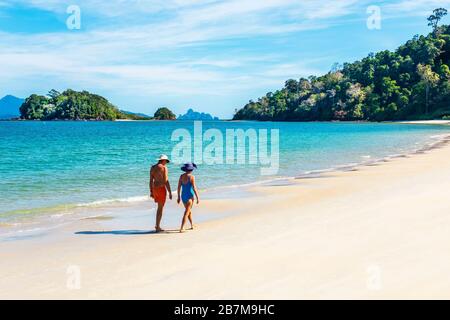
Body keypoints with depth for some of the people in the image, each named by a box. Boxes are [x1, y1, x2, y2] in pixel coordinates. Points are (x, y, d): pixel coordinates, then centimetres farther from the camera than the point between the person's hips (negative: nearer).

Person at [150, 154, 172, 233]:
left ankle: (157, 225, 19)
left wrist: (151, 192, 16)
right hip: (162, 189, -7)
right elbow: (166, 181, -16)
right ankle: (158, 227, 1)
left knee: (160, 207, 21)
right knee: (160, 208, 0)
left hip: (155, 189, 7)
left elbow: (151, 181, 10)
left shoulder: (152, 168, 8)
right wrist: (170, 192, -11)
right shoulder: (164, 168, -12)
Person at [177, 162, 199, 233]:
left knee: (189, 210, 24)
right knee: (186, 213, -5)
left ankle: (192, 225, 38)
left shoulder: (181, 176, 3)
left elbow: (179, 187, 5)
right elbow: (194, 188, -16)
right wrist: (197, 198, -10)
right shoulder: (191, 177, -14)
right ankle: (181, 228, -13)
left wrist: (179, 197, 14)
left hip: (183, 196, 6)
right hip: (189, 196, -6)